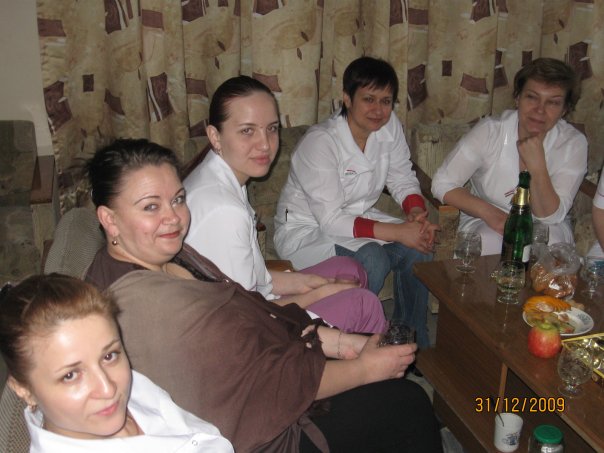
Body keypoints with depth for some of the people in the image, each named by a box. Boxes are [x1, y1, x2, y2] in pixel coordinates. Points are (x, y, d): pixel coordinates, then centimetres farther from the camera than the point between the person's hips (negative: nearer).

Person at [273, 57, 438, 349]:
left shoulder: (390, 126, -6)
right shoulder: (320, 141, -26)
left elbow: (403, 180, 4)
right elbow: (331, 221, -28)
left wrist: (418, 215, -18)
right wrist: (398, 232, -30)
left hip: (358, 218, 7)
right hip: (307, 231, -6)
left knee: (418, 248, -15)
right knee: (372, 258, -31)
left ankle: (413, 344, 5)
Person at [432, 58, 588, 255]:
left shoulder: (573, 144, -13)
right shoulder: (490, 131, -16)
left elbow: (550, 216, -16)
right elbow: (442, 183, -12)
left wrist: (537, 166, -32)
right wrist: (488, 212, -25)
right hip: (486, 223, -1)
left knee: (550, 242, -32)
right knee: (489, 242, -34)